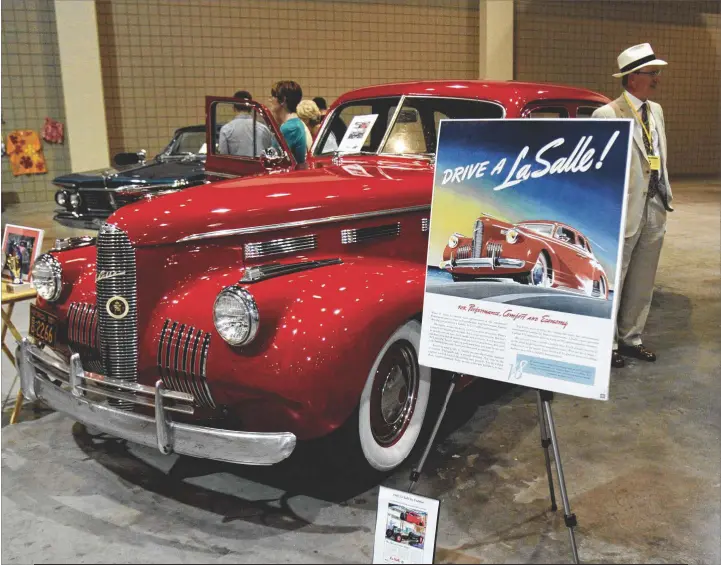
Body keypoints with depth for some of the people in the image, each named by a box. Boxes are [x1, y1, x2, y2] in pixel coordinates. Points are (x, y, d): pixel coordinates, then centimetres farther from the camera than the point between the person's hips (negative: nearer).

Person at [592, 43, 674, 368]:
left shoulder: (656, 111, 14)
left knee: (642, 283, 14)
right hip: (624, 210, -7)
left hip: (655, 208, 8)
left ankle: (631, 338, 27)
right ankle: (607, 344, 15)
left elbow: (661, 159, 18)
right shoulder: (607, 115, -10)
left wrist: (665, 195, 13)